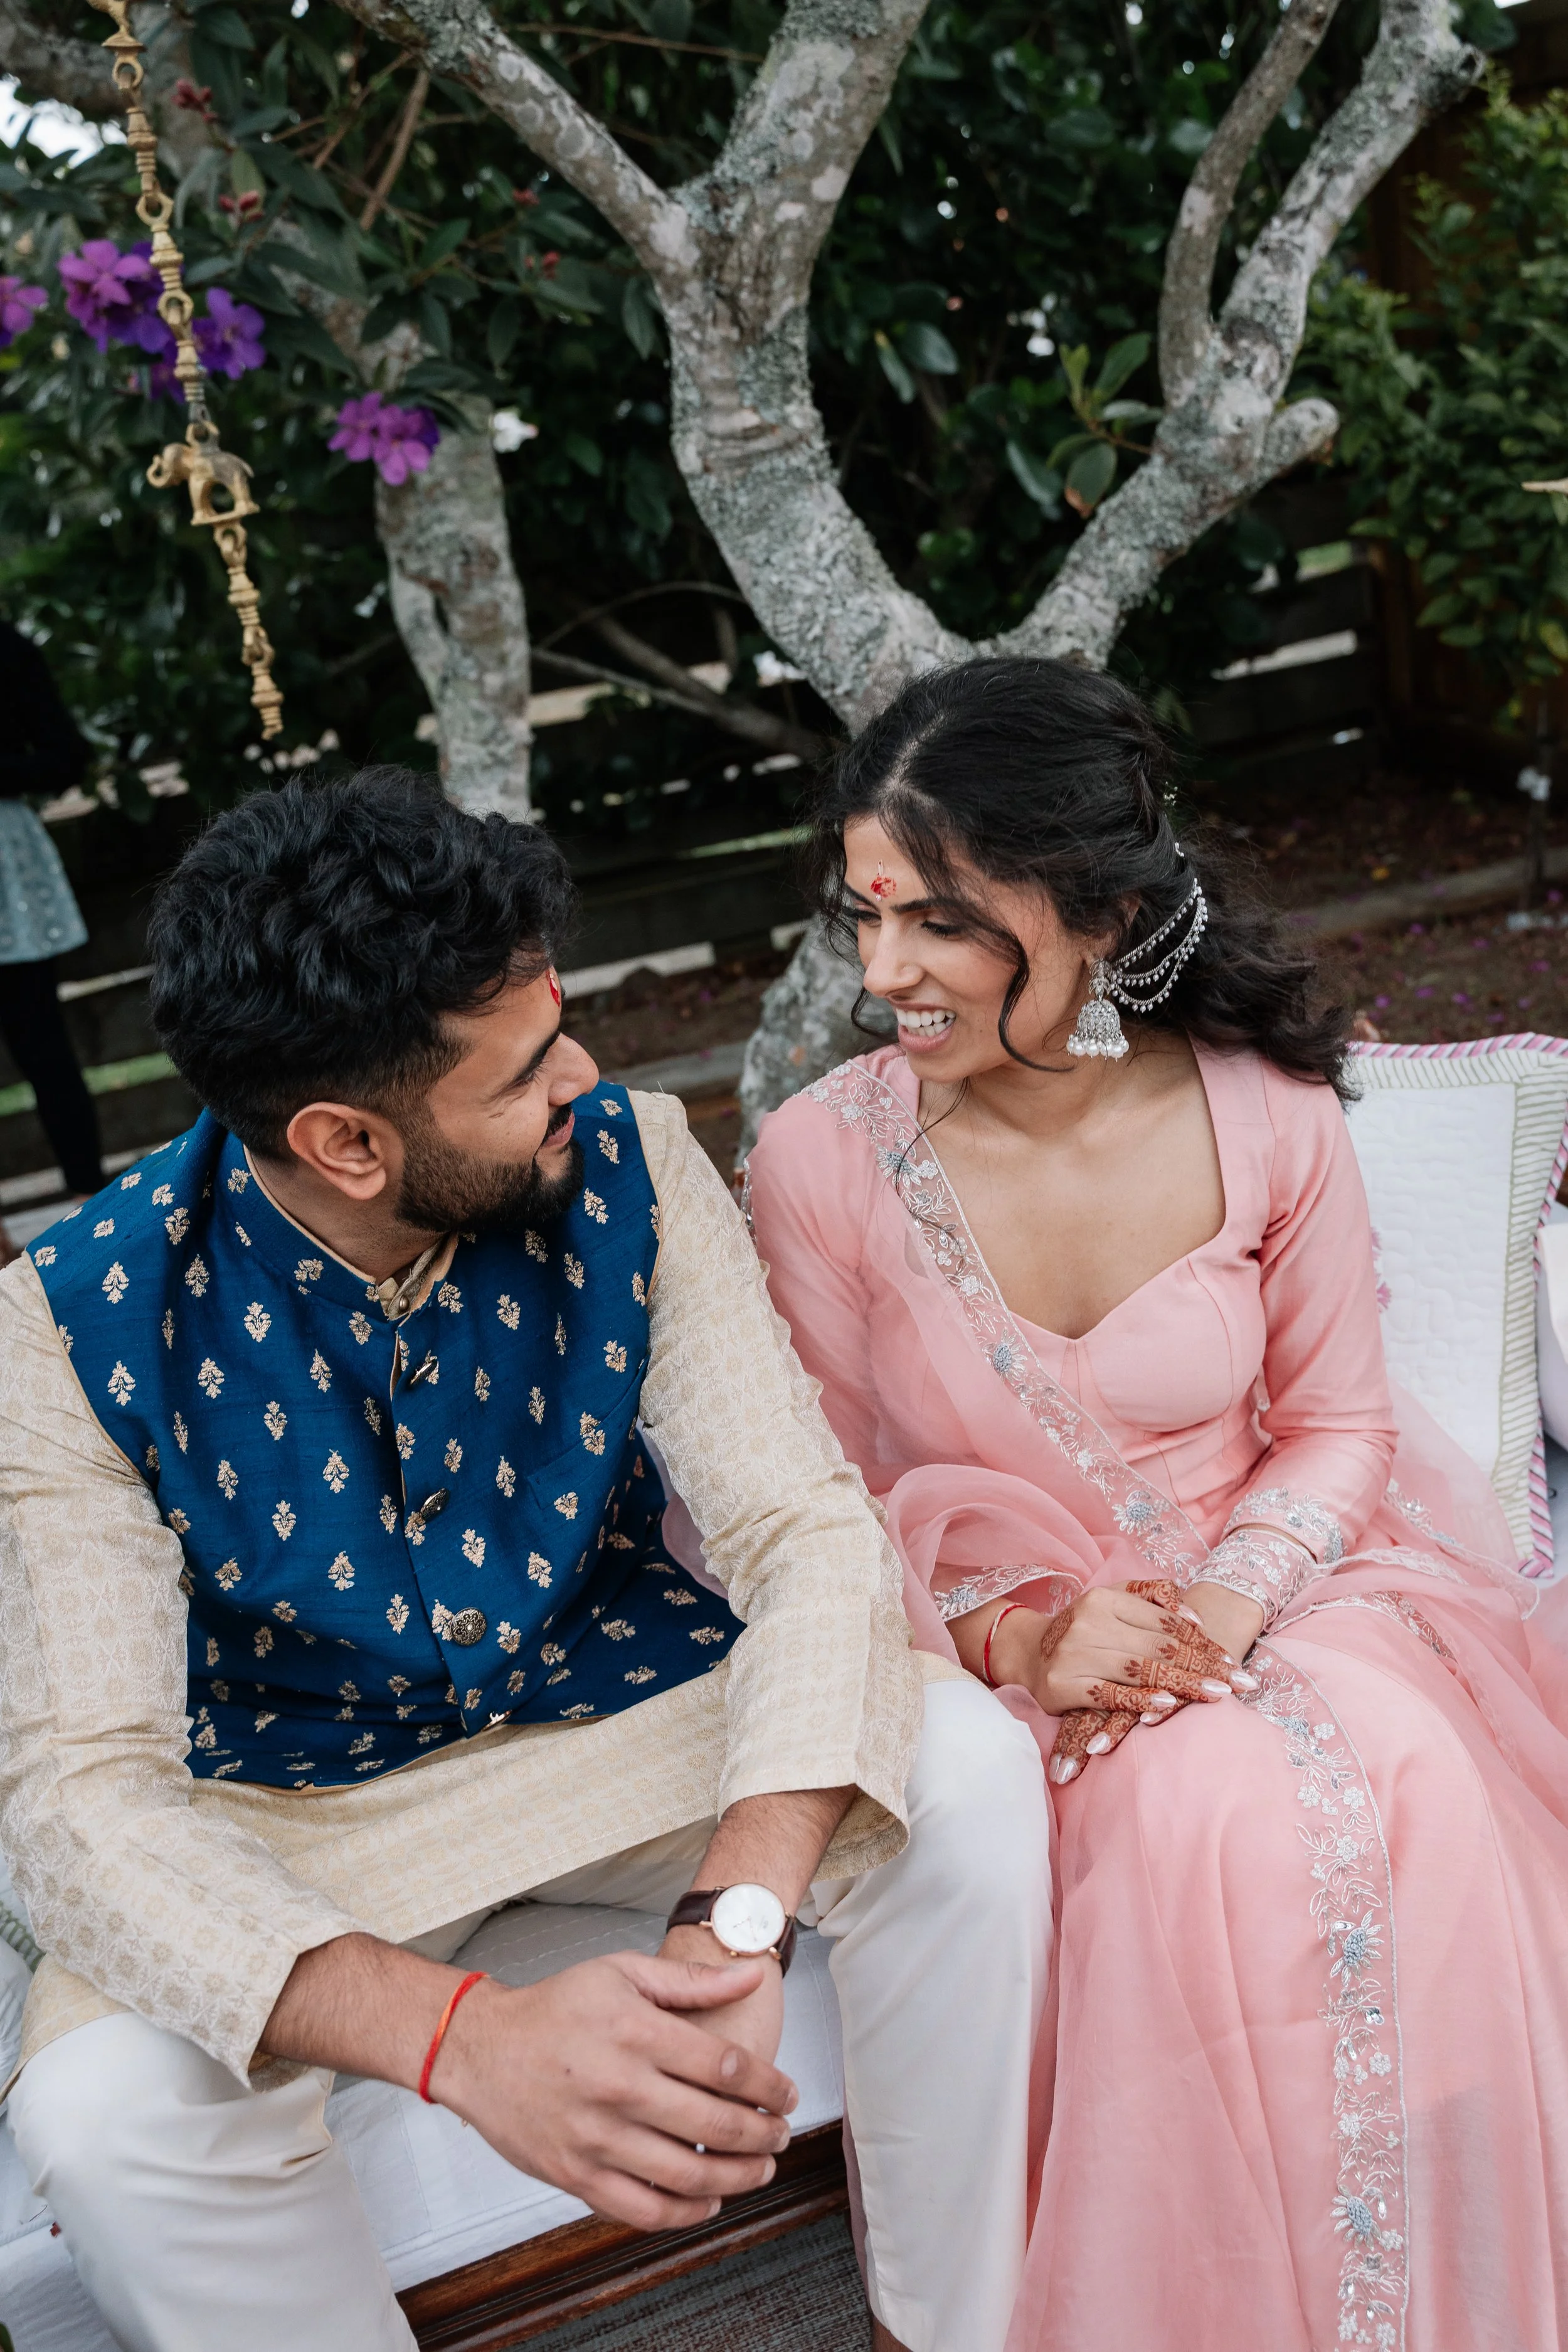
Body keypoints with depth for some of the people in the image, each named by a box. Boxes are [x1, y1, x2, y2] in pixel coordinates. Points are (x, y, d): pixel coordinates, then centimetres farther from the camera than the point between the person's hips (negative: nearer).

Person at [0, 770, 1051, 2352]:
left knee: (968, 1773, -25)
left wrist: (740, 1921, -40)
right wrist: (459, 2035, -45)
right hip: (302, 1799, -1)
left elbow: (806, 1529, -21)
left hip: (630, 1699, 2)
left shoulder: (628, 1168, -16)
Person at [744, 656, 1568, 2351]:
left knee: (1403, 1788, -28)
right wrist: (1018, 1635, -19)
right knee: (1200, 1814, -31)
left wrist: (1229, 1600, -16)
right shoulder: (821, 1161, -13)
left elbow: (1338, 1425, 2)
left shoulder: (1268, 1119, -10)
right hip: (991, 1619, -1)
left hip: (1263, 1574, 2)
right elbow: (829, 1496, -3)